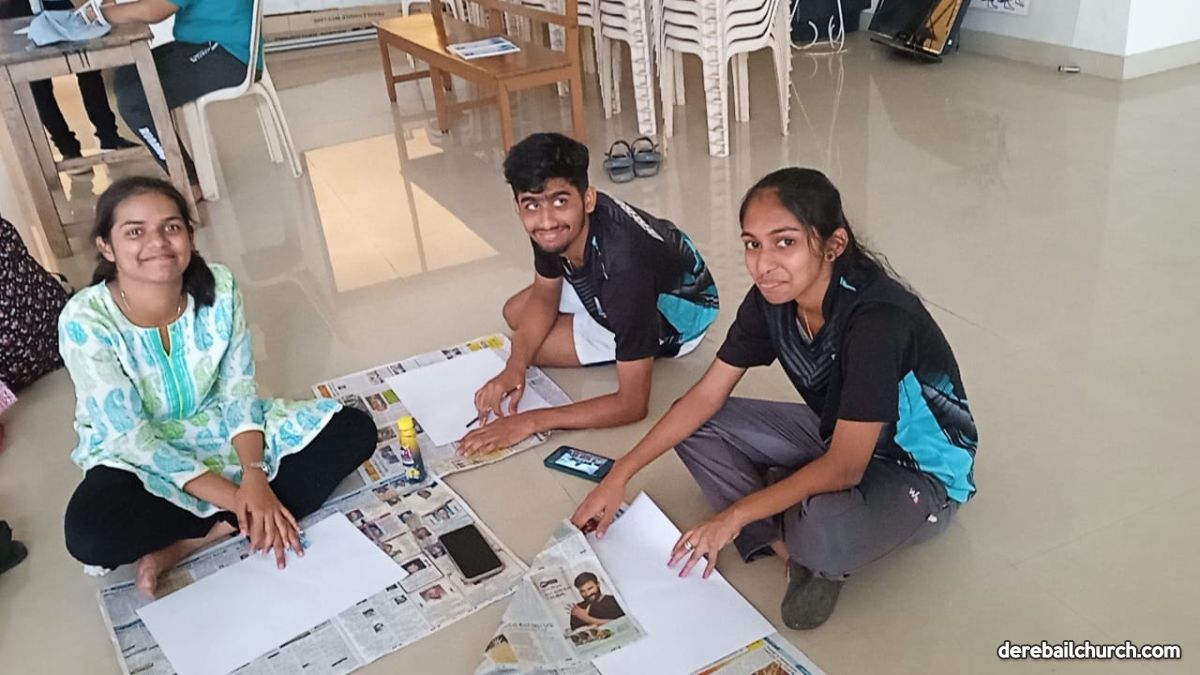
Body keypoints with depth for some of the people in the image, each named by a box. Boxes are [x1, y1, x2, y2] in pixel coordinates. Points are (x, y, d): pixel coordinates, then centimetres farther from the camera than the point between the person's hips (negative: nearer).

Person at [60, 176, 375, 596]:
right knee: (90, 534, -36)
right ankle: (236, 523, -11)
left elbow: (239, 390, -11)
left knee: (355, 430, -14)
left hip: (221, 431, 4)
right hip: (139, 458, -4)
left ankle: (193, 540, -20)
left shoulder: (219, 287, -15)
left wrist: (254, 478, -28)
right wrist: (236, 499, -30)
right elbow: (134, 439, -23)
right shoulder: (86, 321, -24)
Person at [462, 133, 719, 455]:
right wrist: (515, 366, -22)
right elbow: (544, 294, -4)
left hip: (677, 307, -6)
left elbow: (633, 405, -40)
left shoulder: (624, 265, -45)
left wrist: (530, 422, -43)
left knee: (536, 345, -11)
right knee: (515, 313, 9)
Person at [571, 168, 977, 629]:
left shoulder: (878, 317, -34)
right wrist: (620, 475, -10)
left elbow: (845, 467, -32)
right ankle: (792, 547, -11)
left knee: (824, 529, -39)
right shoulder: (772, 298, -13)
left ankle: (820, 561, -3)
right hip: (837, 437, 7)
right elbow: (706, 396, -6)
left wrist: (736, 514, -29)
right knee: (694, 426, -5)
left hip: (922, 471, -7)